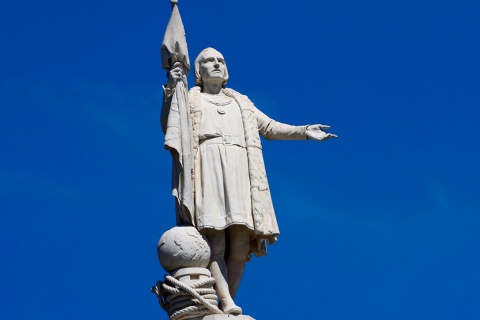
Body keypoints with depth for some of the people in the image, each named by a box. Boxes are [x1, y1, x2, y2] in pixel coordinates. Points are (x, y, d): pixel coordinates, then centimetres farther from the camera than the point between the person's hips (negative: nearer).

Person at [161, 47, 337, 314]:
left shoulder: (241, 102, 31)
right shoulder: (190, 99, 19)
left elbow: (270, 127, 27)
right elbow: (168, 127, 4)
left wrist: (305, 132, 13)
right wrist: (172, 90, -10)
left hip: (240, 172, 4)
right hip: (210, 169, -4)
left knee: (240, 245, -10)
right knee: (215, 242, -20)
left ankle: (228, 303, -9)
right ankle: (227, 304, -34)